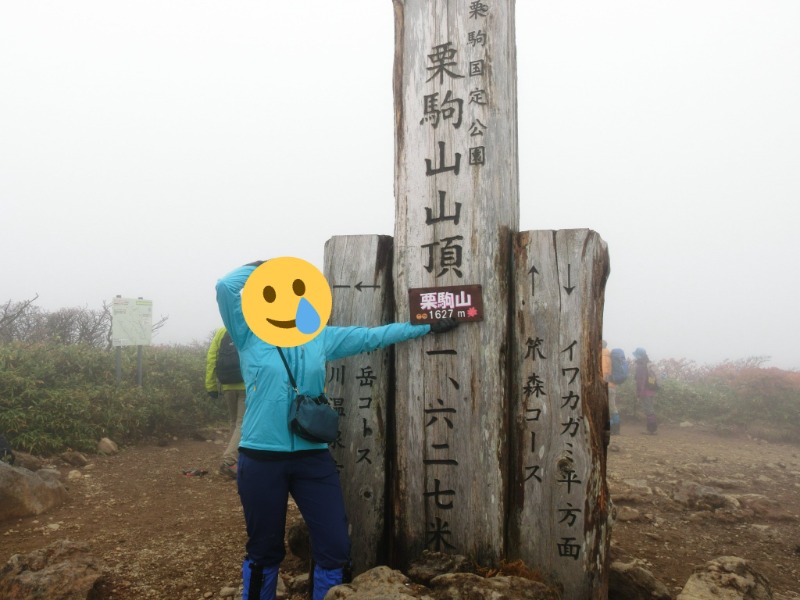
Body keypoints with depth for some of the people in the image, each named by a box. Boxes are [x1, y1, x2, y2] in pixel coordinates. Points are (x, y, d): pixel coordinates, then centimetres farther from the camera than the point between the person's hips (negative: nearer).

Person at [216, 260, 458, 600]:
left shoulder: (320, 338, 10)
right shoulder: (250, 335, -1)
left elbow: (372, 336, 15)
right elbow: (226, 286, -14)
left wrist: (428, 327, 17)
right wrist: (262, 268, 2)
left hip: (313, 456, 3)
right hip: (261, 458, -3)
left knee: (335, 547, 4)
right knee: (264, 551, 11)